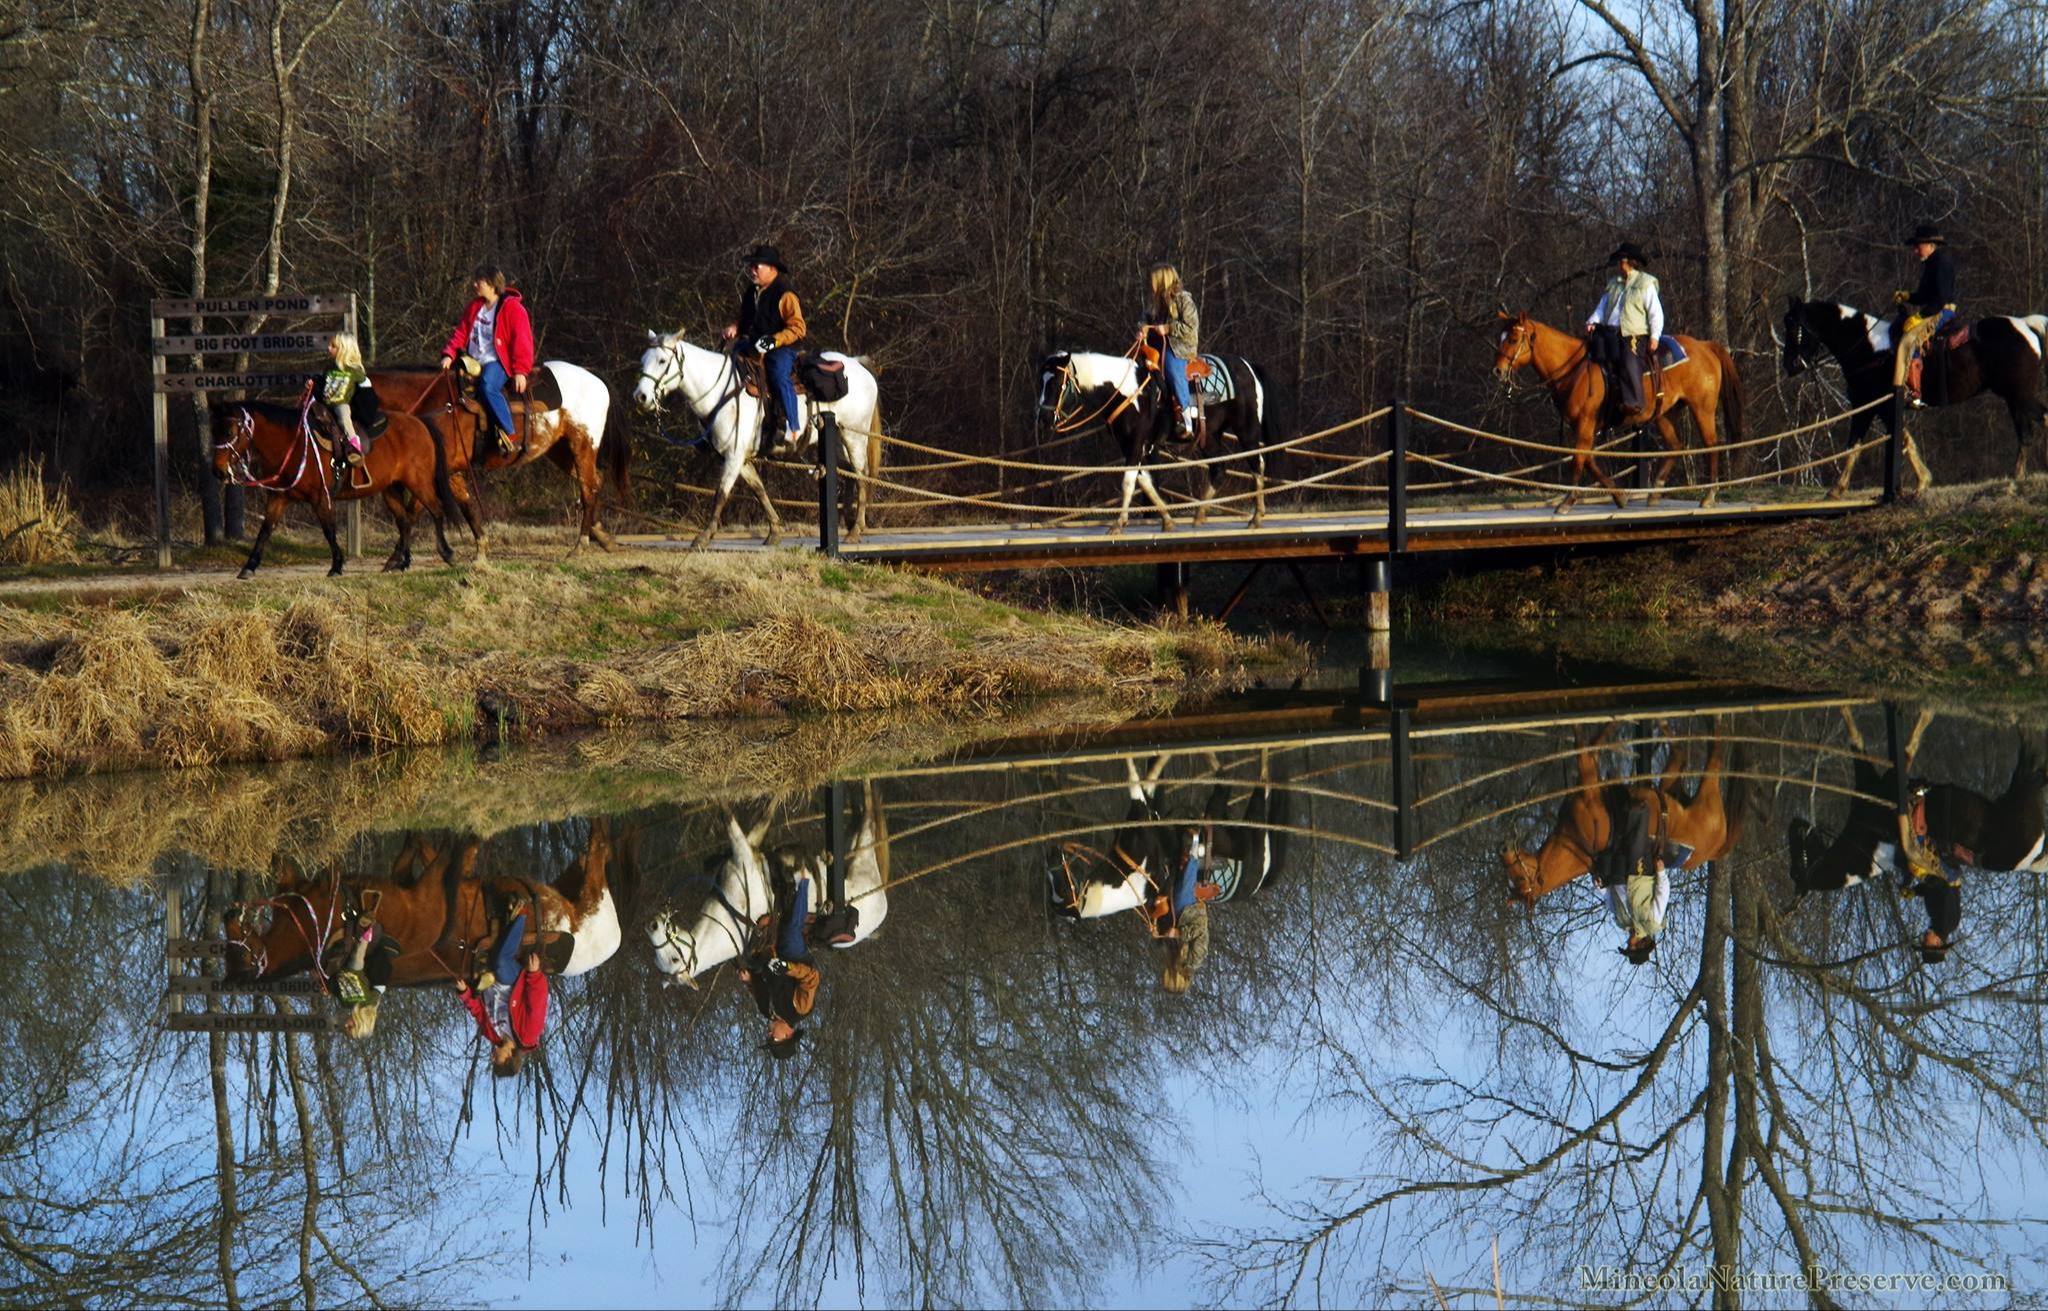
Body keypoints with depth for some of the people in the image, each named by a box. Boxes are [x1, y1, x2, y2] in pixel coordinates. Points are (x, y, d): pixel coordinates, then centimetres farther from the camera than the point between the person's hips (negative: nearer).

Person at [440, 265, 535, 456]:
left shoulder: (512, 308, -6)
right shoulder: (474, 308, 16)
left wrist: (520, 370, -18)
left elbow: (522, 341, -10)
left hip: (498, 362, -8)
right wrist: (449, 354, -4)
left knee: (488, 386, -36)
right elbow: (461, 333, 14)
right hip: (474, 362, 8)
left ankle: (509, 435, -34)